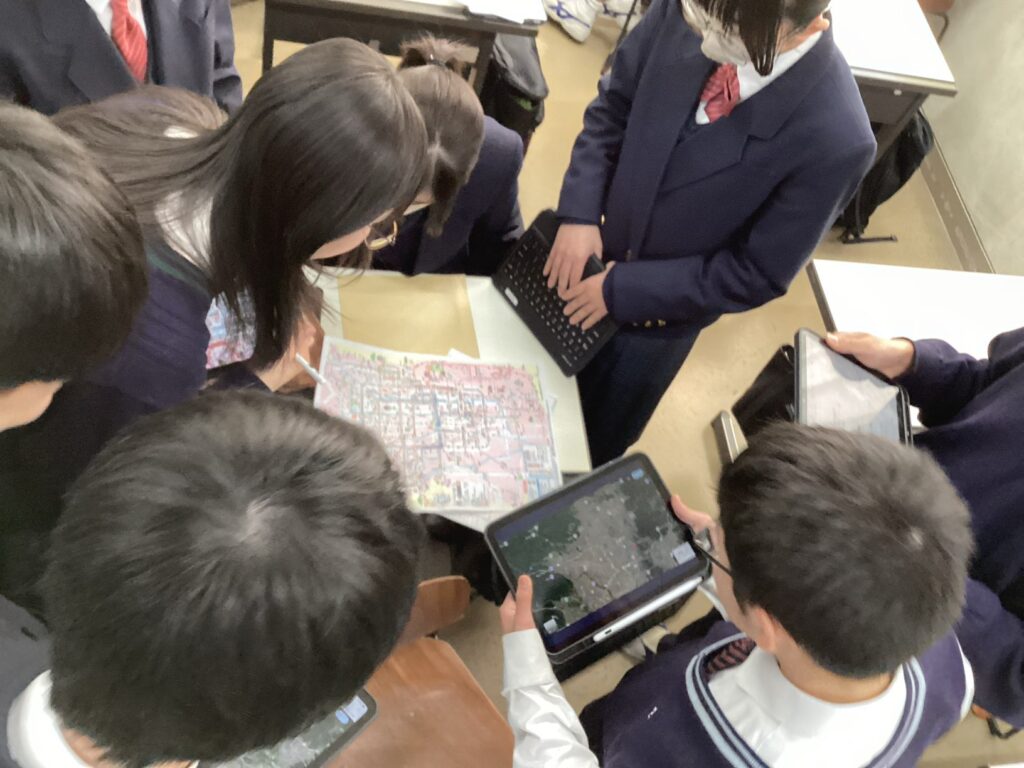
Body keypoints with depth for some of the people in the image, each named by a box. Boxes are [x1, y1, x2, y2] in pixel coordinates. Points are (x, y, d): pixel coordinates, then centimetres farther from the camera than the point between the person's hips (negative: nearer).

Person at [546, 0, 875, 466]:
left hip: (661, 311, -3)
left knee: (592, 444, 20)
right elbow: (613, 106, -4)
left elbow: (756, 275, -20)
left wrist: (622, 290, -20)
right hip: (589, 241, 4)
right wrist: (579, 212, -16)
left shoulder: (835, 140, -31)